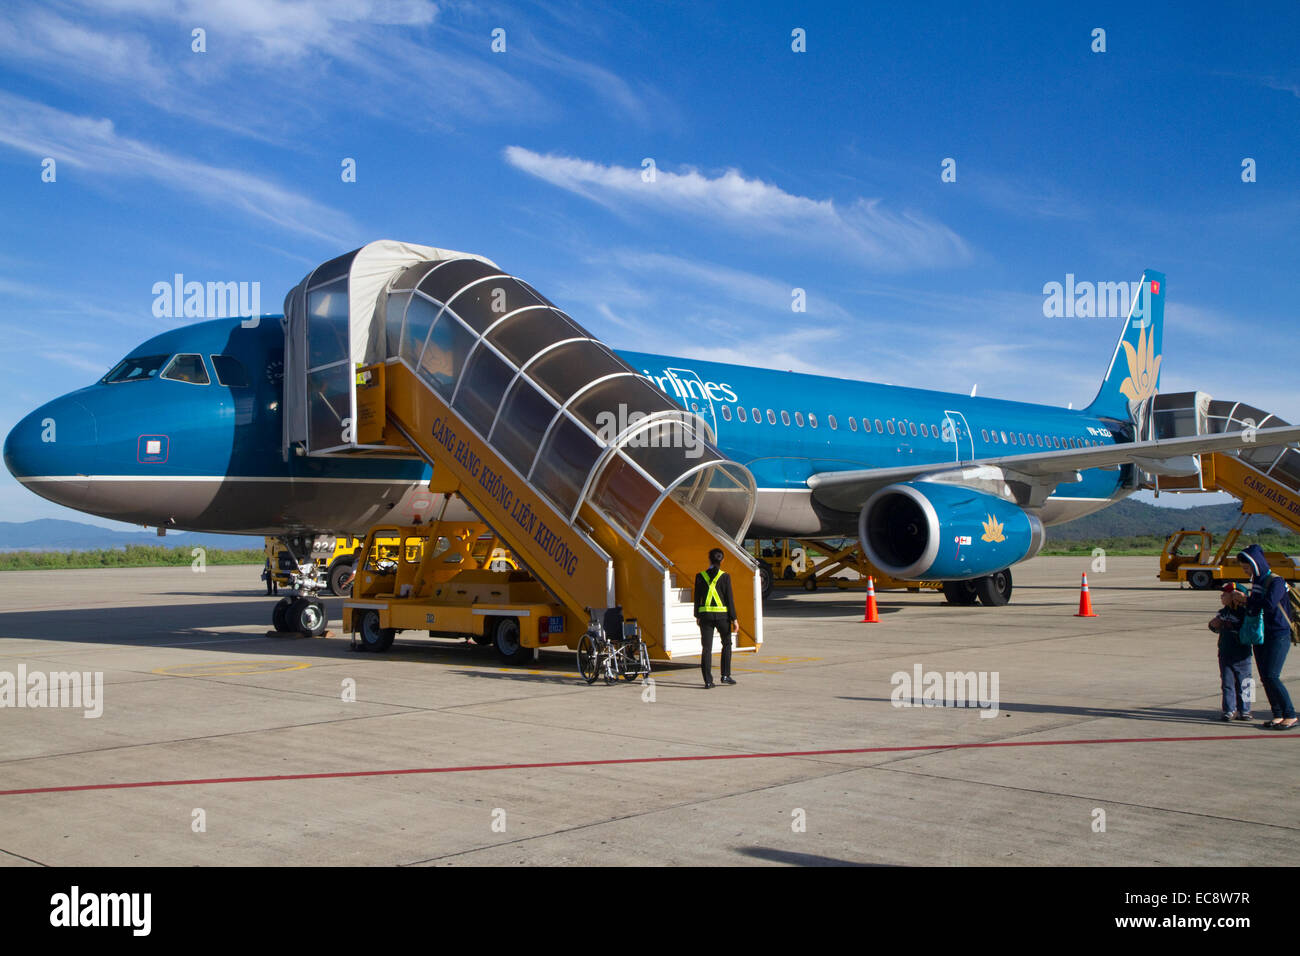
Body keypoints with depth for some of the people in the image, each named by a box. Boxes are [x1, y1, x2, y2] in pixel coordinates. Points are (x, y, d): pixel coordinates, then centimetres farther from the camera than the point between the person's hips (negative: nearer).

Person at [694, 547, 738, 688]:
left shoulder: (700, 576, 0)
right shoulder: (725, 576, -6)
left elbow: (697, 598, 6)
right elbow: (729, 599, -7)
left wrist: (697, 616, 18)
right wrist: (734, 619, -3)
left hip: (705, 614, 1)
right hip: (722, 614, -1)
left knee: (706, 648, 4)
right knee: (726, 644, 19)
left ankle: (708, 680, 0)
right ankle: (725, 675, 15)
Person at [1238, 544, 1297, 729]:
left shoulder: (1276, 581, -13)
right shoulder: (1256, 581, 12)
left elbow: (1269, 604, -27)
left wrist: (1247, 601, -14)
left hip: (1278, 636, -8)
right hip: (1260, 636, 8)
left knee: (1271, 676, -14)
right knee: (1265, 678, 6)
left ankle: (1290, 715, -5)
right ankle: (1278, 716, 14)